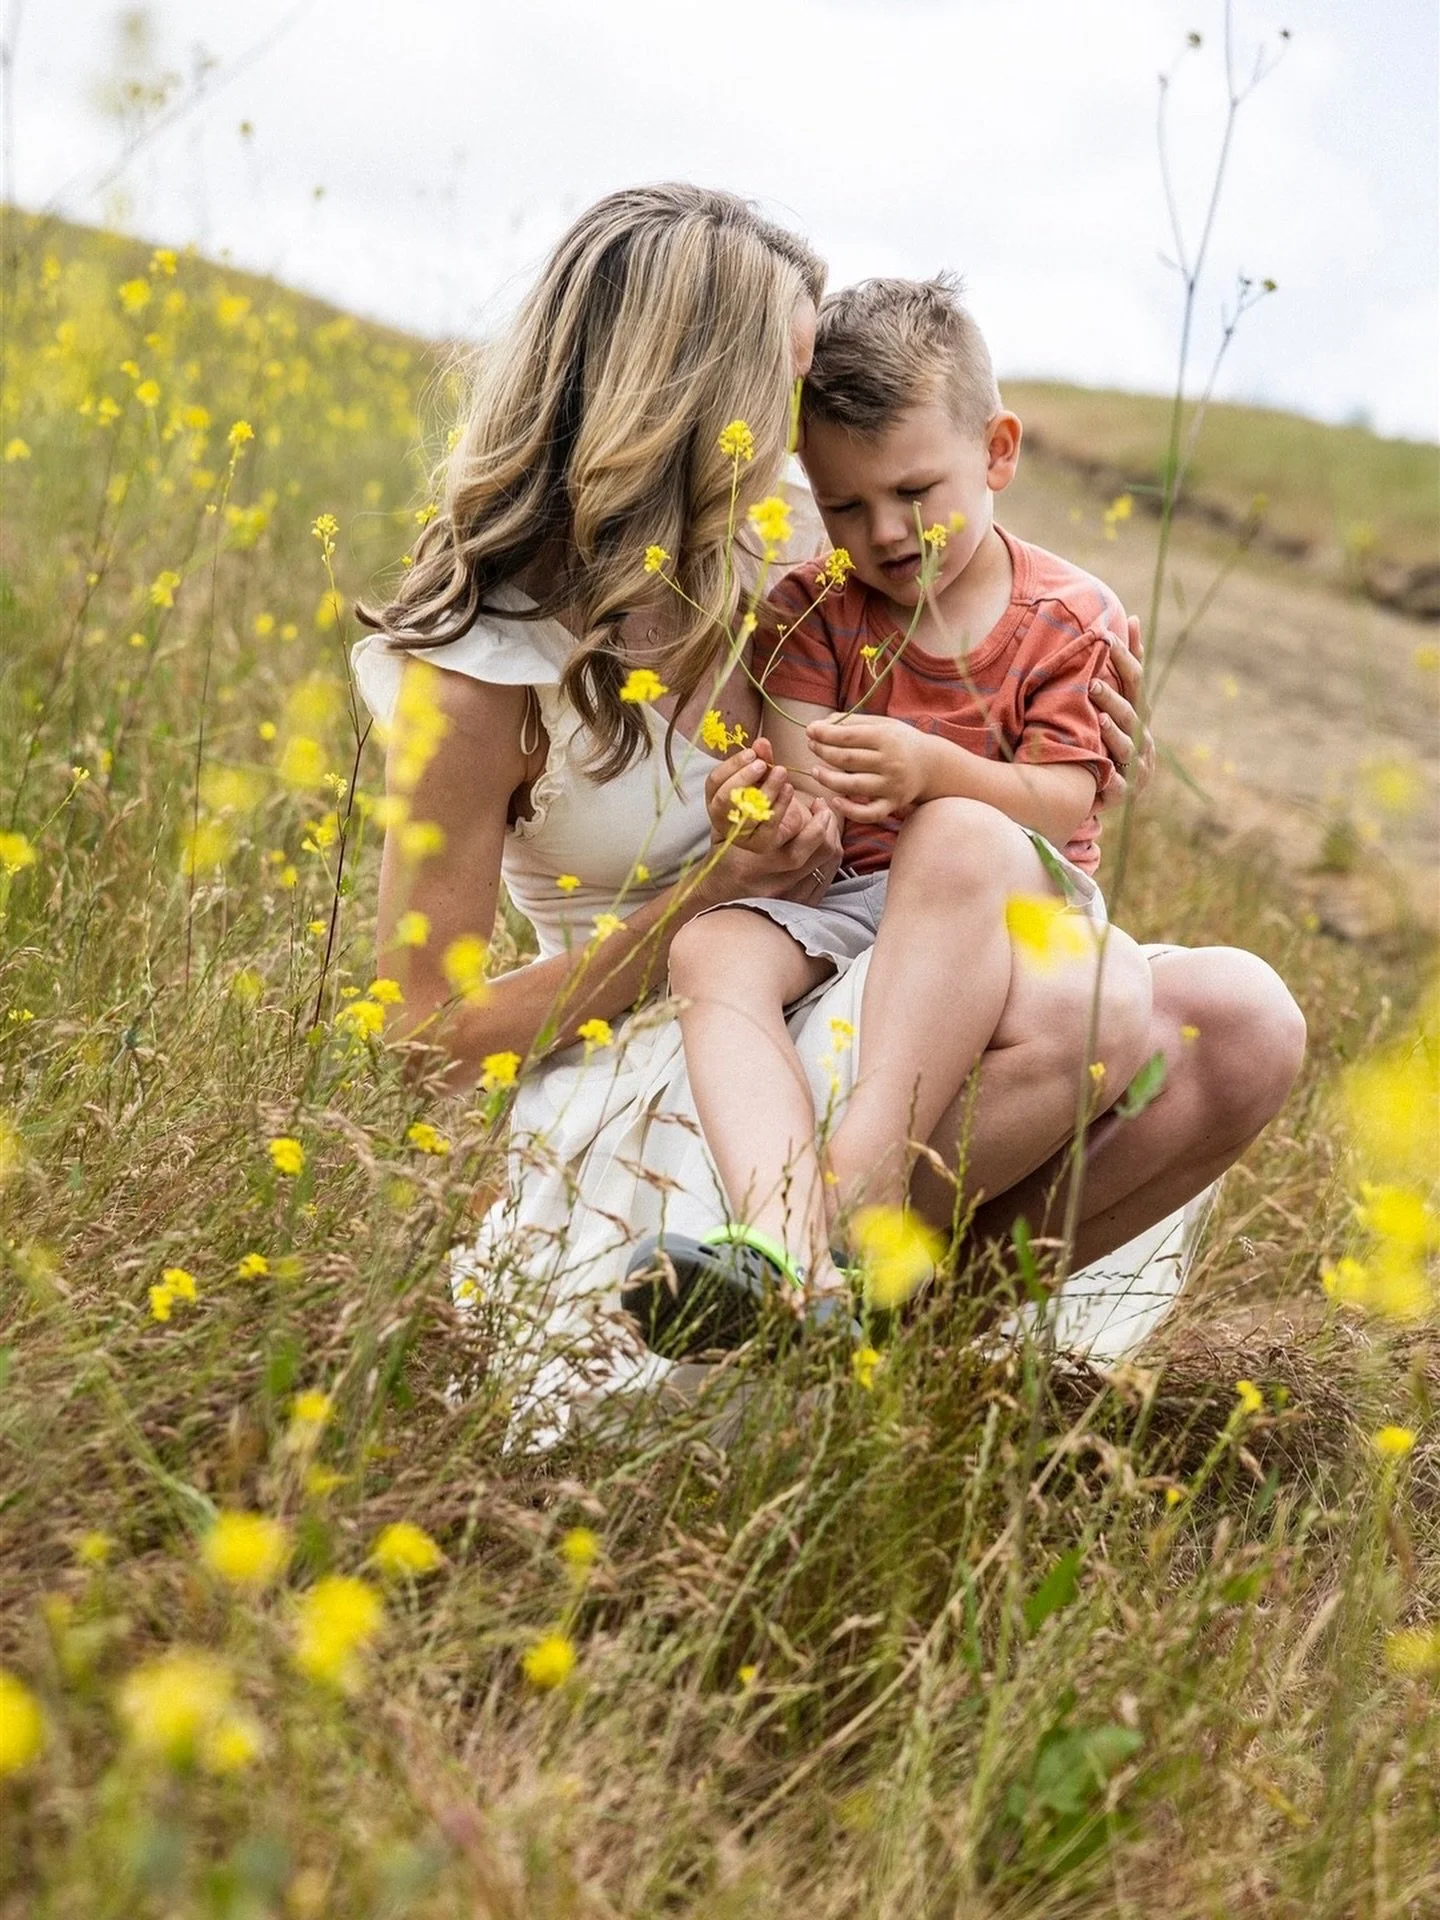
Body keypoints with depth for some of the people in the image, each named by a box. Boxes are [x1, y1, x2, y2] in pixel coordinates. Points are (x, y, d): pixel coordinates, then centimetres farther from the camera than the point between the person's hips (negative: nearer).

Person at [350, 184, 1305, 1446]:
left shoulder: (703, 586, 5)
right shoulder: (473, 674, -15)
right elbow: (435, 1036, -11)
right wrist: (708, 898, -19)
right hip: (653, 1091, -7)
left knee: (1246, 1020, -17)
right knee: (1060, 1026, -34)